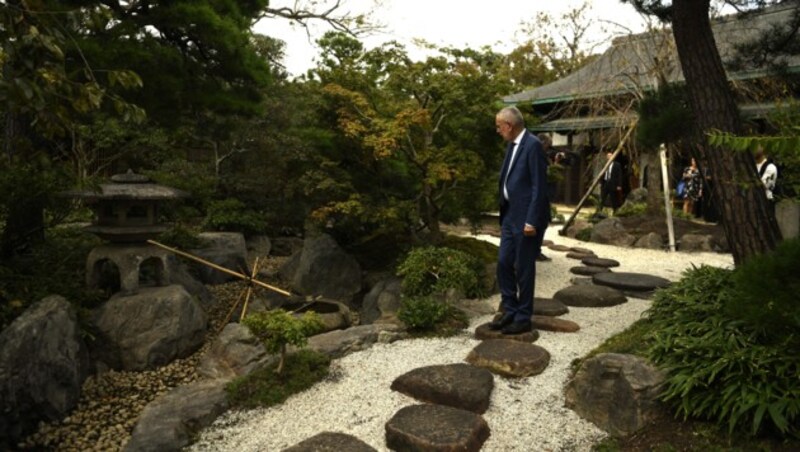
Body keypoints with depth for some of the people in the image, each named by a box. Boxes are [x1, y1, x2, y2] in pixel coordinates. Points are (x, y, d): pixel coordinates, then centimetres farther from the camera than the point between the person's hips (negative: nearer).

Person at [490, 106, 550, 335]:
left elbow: (539, 186, -19)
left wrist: (532, 221, -21)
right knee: (503, 263, 11)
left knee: (523, 268, 1)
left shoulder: (533, 145, -15)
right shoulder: (513, 145, 12)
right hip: (510, 215, 9)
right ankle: (510, 311, 24)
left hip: (526, 218, -9)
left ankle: (523, 318, 15)